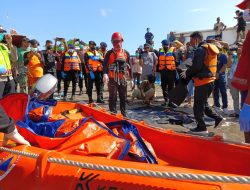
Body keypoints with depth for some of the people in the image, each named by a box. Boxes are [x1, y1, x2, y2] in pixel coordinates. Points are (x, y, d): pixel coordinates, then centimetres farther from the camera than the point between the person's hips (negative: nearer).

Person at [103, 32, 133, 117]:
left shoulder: (126, 53, 9)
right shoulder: (109, 53, 1)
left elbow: (129, 66, 12)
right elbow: (105, 64, -9)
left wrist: (131, 78, 9)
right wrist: (105, 74, -28)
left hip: (123, 78, 3)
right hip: (112, 78, -3)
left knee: (123, 97, 9)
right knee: (113, 97, -2)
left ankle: (124, 114, 20)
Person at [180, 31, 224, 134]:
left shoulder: (200, 50, -15)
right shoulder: (209, 49, 16)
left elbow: (196, 67, -24)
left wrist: (187, 73, -6)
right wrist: (189, 73, 14)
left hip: (202, 82, -10)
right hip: (210, 80, 10)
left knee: (198, 106, 1)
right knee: (203, 103, 22)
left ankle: (201, 127, 9)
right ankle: (217, 118, 19)